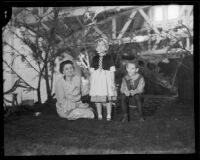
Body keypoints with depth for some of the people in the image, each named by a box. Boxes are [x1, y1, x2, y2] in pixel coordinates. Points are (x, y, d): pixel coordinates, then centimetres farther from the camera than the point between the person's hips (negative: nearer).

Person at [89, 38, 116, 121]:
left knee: (108, 98, -1)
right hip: (96, 79, 2)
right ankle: (99, 115, 15)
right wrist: (91, 82, 6)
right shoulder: (95, 58, 9)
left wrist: (112, 82, -3)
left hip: (106, 78, -2)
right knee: (97, 98, 3)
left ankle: (108, 115, 8)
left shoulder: (109, 57, 2)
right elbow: (92, 72, 11)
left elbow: (112, 71, 2)